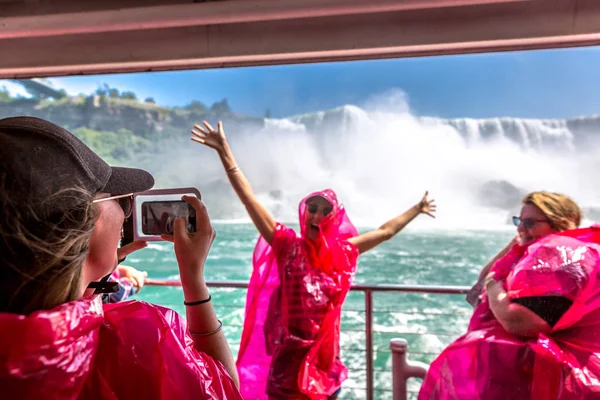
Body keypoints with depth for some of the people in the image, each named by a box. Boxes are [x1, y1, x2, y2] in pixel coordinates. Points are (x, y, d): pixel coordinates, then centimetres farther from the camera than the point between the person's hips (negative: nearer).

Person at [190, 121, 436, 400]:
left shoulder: (343, 252, 0)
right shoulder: (288, 246, -10)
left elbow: (385, 232, 13)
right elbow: (248, 198, -15)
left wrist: (417, 209, 23)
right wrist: (223, 149, -18)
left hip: (326, 354, 4)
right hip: (290, 355, -3)